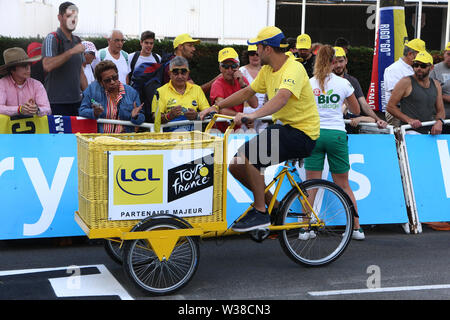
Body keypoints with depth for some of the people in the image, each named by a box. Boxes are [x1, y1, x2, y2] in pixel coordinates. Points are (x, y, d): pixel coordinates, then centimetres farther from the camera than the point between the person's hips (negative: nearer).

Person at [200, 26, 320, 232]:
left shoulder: (293, 69, -19)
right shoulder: (267, 70, 10)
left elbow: (282, 98, -37)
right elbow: (247, 92, 18)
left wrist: (253, 115, -51)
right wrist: (216, 107, 10)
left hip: (300, 133, -9)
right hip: (281, 127, 9)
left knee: (247, 155, -26)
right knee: (236, 166, 4)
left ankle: (261, 213, -14)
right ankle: (273, 205, 20)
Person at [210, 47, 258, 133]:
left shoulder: (242, 80, 5)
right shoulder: (217, 84, -10)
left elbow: (254, 104, -6)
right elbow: (223, 110, -24)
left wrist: (243, 84, -14)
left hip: (239, 128, 4)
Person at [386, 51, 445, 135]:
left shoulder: (436, 85, 14)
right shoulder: (406, 82, -2)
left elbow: (440, 111, 19)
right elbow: (390, 106, -4)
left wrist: (439, 121, -4)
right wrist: (409, 120, -14)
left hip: (429, 133, 6)